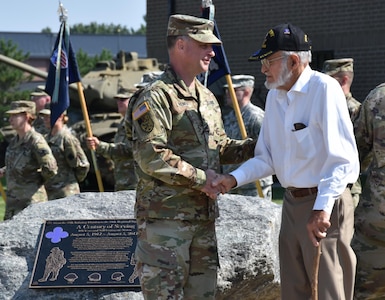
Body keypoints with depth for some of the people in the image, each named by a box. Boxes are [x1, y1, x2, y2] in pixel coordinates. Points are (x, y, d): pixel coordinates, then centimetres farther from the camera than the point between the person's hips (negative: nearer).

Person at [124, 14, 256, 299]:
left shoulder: (207, 97, 16)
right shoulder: (156, 97, -12)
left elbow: (221, 147, 24)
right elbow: (151, 156, -21)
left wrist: (256, 146, 7)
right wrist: (199, 178, -16)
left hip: (204, 216, 8)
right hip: (165, 217, -8)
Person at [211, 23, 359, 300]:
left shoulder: (324, 89, -15)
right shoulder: (274, 96, 9)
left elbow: (343, 159, -20)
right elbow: (267, 158, 14)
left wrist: (322, 208, -27)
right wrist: (234, 179, -3)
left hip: (325, 205, -8)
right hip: (292, 203, 8)